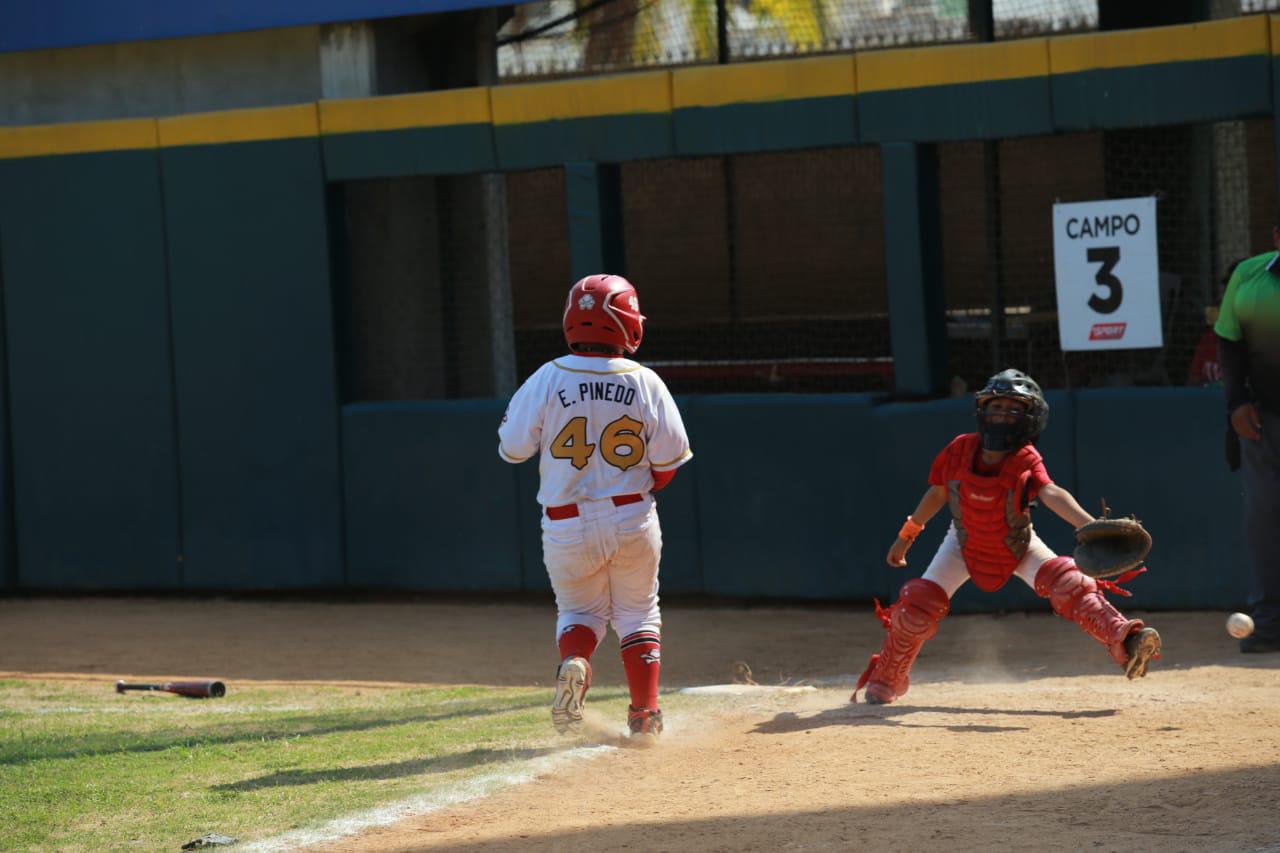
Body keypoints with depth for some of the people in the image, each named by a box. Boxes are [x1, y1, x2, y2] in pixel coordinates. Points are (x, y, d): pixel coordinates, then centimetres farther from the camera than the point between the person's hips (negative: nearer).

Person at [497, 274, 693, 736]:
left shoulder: (548, 379, -10)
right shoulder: (644, 382, -8)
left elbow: (513, 446, -8)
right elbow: (671, 455, -5)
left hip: (568, 528, 0)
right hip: (633, 520, 0)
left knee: (580, 610, 18)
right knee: (638, 613, 17)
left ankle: (573, 663, -14)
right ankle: (645, 712, 10)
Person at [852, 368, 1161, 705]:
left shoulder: (1027, 462, -30)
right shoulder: (960, 450, -22)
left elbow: (1051, 493, -50)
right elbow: (938, 492, -4)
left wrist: (1089, 525, -69)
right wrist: (907, 535, 5)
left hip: (1017, 547, -2)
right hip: (965, 543, 2)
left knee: (1066, 582, -25)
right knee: (919, 603, -11)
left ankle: (1123, 641, -28)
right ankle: (884, 682, 9)